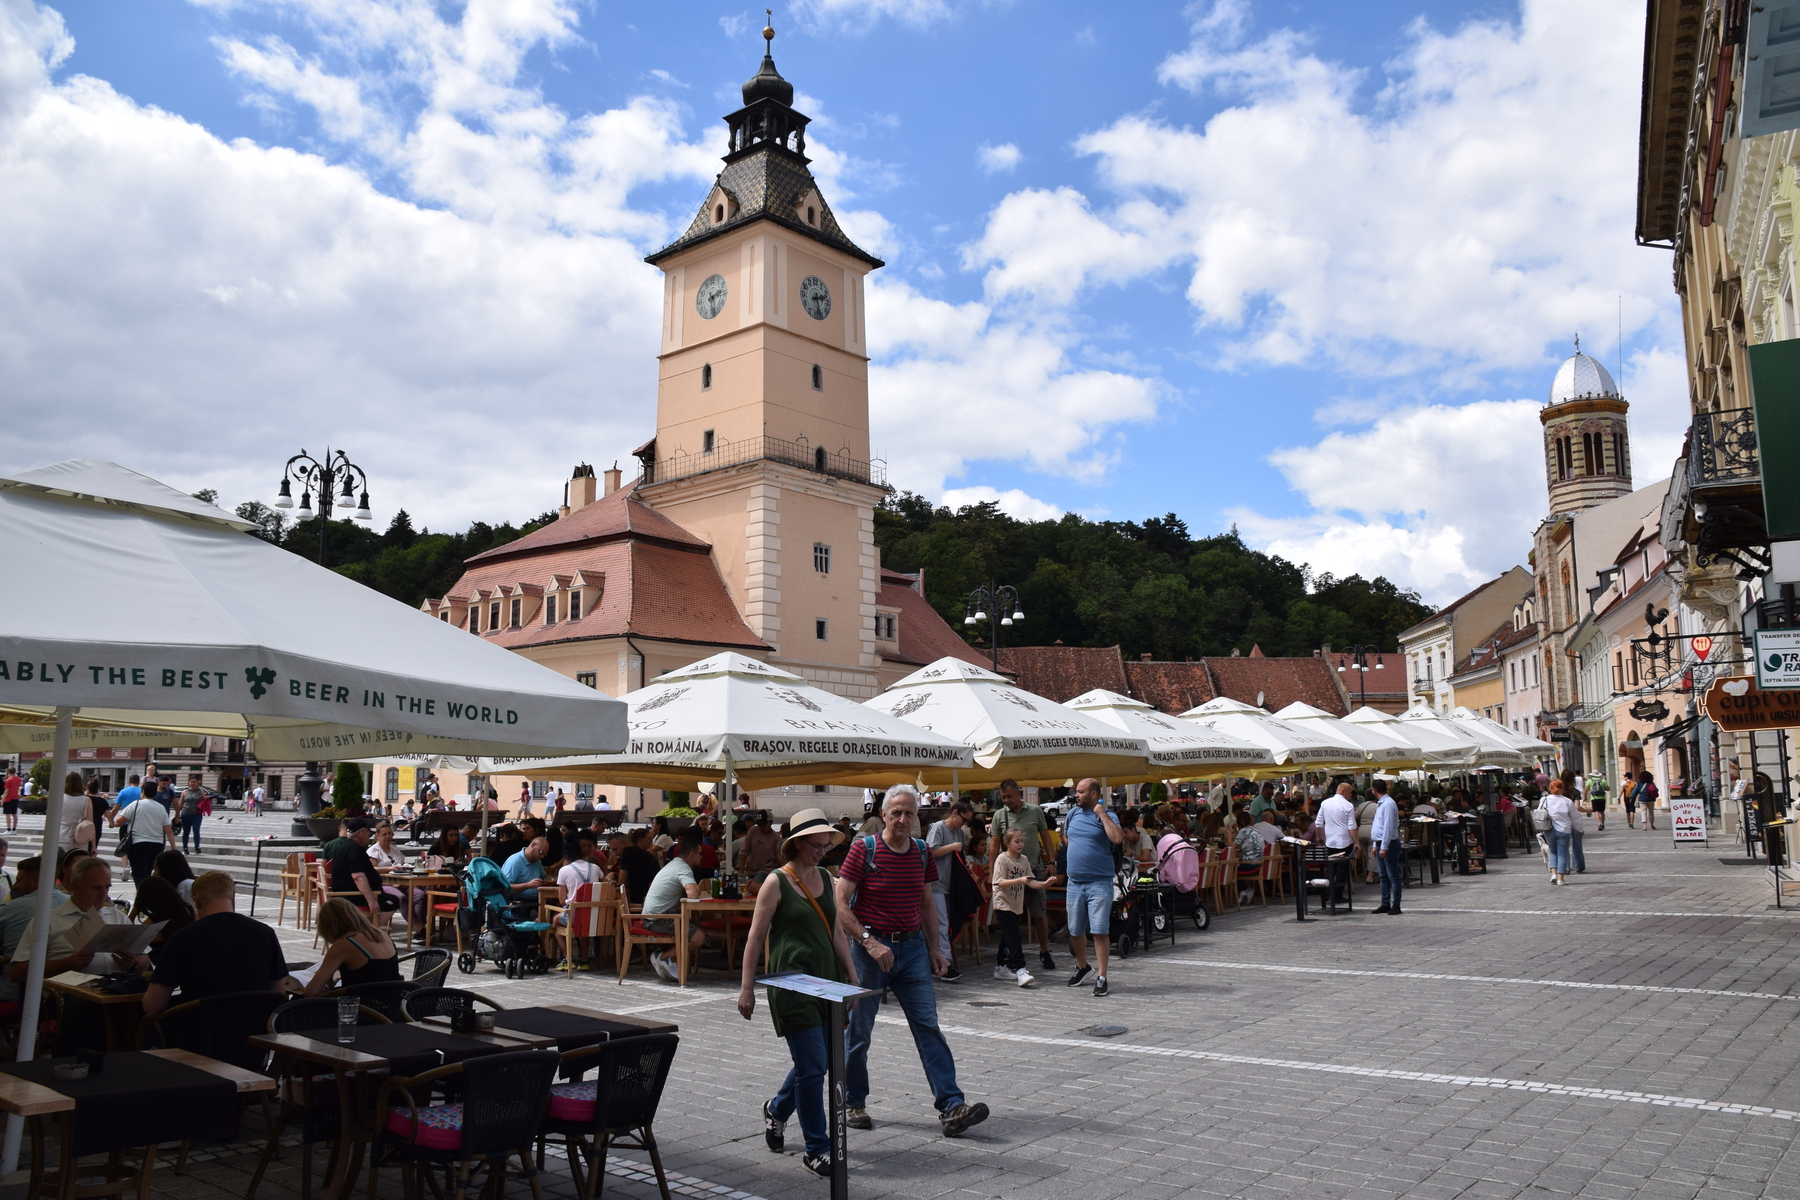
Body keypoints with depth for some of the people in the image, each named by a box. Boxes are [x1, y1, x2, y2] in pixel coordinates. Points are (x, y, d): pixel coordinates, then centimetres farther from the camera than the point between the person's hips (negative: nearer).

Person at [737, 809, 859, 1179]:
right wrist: (747, 987, -8)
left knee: (820, 1061, 13)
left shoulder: (825, 878, 10)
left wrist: (852, 975, 14)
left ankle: (777, 1109, 40)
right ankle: (816, 1149, 6)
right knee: (813, 1066, -7)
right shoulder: (777, 882, -8)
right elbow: (756, 936, -7)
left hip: (826, 979, 7)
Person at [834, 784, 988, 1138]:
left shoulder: (922, 852, 6)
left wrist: (933, 947, 10)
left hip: (912, 947, 4)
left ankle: (951, 1107, -3)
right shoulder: (863, 849, -9)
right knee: (858, 1029, 8)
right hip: (871, 948, -4)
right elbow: (840, 904, -11)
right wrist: (869, 942, -19)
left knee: (929, 1026, -1)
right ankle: (853, 1103, 25)